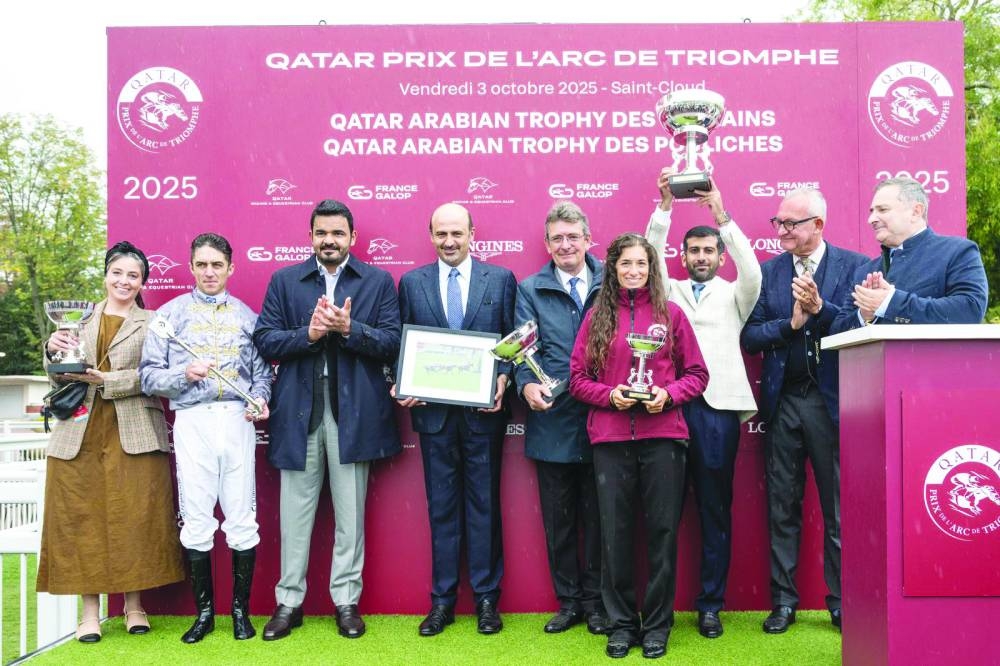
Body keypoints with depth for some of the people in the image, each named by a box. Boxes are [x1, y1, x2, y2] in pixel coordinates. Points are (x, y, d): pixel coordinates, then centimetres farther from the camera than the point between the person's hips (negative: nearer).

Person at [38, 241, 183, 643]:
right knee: (82, 520, 2)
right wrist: (53, 351, -4)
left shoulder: (152, 323, 7)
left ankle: (134, 606, 11)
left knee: (135, 519, -2)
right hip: (80, 435, 3)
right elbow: (59, 379, 15)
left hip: (133, 436, -3)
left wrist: (106, 380, -14)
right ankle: (89, 611, 11)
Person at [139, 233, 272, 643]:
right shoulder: (170, 313, 9)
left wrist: (260, 399, -8)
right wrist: (185, 374, -12)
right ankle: (203, 611, 17)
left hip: (237, 420, 1)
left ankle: (241, 609, 15)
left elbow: (262, 371, 11)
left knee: (242, 518, 2)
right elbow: (149, 376, 5)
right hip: (192, 421, 0)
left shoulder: (246, 316, 12)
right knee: (196, 520, 3)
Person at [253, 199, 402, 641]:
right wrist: (308, 333, -14)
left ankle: (346, 600, 20)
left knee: (350, 514, 7)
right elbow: (264, 340, 1)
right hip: (298, 411, 1)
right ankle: (289, 602, 21)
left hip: (354, 412, -1)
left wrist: (349, 329, -17)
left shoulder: (378, 282, 6)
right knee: (295, 514, 8)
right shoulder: (284, 281, 9)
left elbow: (391, 344, -3)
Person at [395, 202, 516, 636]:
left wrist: (503, 379, -13)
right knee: (442, 506, 9)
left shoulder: (501, 279, 3)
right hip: (433, 410, 1)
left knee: (484, 503, 7)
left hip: (484, 410, -1)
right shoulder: (411, 283, 7)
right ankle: (442, 600, 19)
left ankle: (486, 597, 19)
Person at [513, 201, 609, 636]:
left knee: (597, 515, 9)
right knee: (558, 518, 11)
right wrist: (527, 384, -21)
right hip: (552, 421, 1)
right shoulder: (530, 290, 5)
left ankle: (594, 600, 25)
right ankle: (568, 600, 26)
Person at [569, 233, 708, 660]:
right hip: (610, 437, 1)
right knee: (615, 532, 6)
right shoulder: (597, 317, 8)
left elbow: (697, 374, 6)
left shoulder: (671, 314, 7)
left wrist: (668, 394, -11)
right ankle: (621, 623, 20)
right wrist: (609, 395, -11)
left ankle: (658, 625, 19)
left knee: (662, 530, 4)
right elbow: (578, 378, 6)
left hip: (663, 435, 0)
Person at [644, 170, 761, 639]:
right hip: (668, 404, 0)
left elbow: (752, 272, -5)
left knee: (715, 509, 3)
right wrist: (665, 206, -7)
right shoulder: (668, 292, 18)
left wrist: (721, 215, -14)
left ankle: (710, 603, 13)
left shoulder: (734, 296, 15)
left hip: (718, 407, 0)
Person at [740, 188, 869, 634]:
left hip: (832, 401, -2)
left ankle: (842, 602, 19)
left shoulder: (853, 266, 0)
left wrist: (820, 308, -22)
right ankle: (783, 600, 20)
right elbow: (748, 338, 1)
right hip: (782, 401, 3)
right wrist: (790, 323, -14)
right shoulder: (768, 271, 8)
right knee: (782, 508, 9)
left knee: (839, 508, 5)